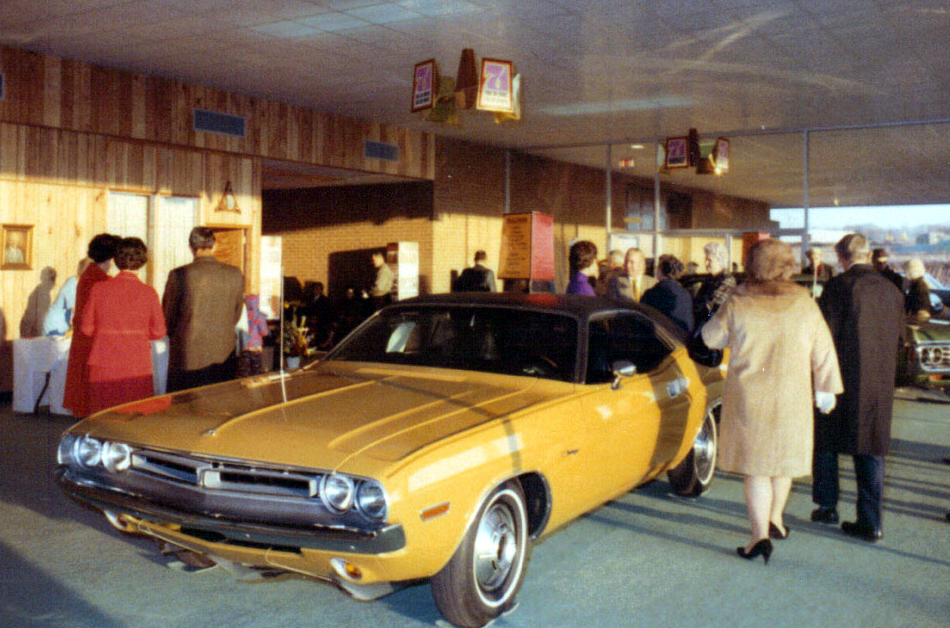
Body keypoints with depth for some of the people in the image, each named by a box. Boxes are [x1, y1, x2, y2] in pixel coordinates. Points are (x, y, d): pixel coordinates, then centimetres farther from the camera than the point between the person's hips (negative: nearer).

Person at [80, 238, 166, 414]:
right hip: (138, 366, -1)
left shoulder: (99, 289, -3)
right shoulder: (149, 292, -6)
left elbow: (87, 328, 2)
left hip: (104, 366, 1)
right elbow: (158, 331, 0)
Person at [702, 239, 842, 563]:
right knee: (783, 457, 20)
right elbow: (823, 351, 3)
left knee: (755, 466, 4)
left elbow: (711, 337, 4)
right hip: (792, 398, 2)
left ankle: (760, 534, -5)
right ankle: (775, 519, 35)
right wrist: (826, 389, 13)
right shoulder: (804, 303, -3)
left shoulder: (737, 305, -11)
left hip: (748, 398, -2)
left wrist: (718, 315, 23)